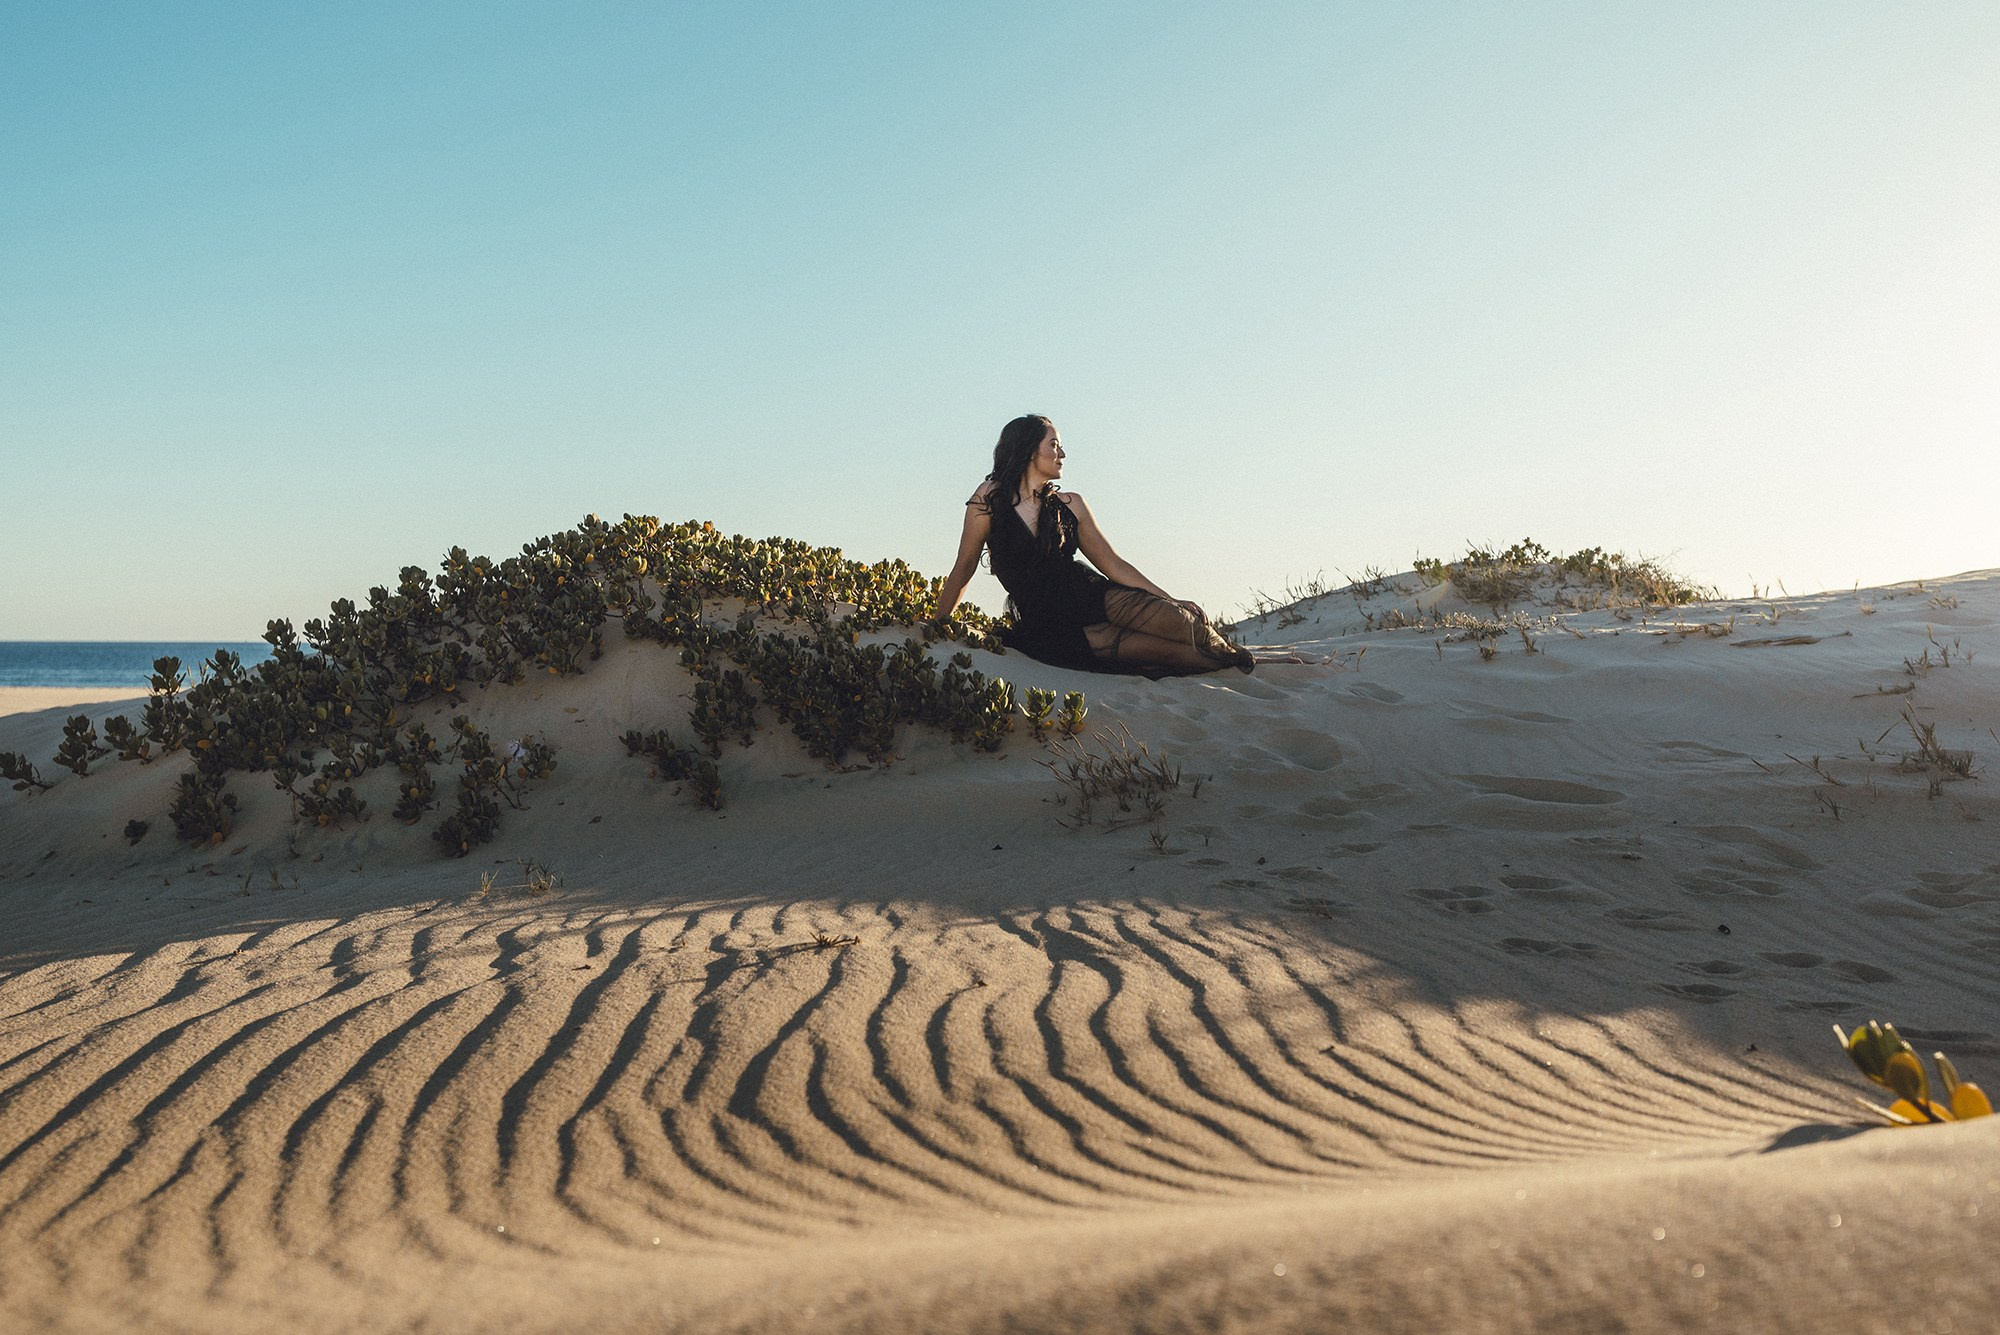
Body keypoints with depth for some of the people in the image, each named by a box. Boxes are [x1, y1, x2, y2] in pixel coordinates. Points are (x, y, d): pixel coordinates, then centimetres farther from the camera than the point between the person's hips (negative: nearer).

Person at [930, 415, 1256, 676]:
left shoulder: (1070, 505, 9)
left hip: (1096, 598, 4)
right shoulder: (990, 498, -2)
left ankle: (1229, 658, 6)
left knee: (1186, 622, -23)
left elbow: (1112, 564, 10)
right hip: (1050, 630, -4)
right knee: (1167, 649, -24)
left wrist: (1172, 602, 5)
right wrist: (935, 625, 7)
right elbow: (963, 569, 4)